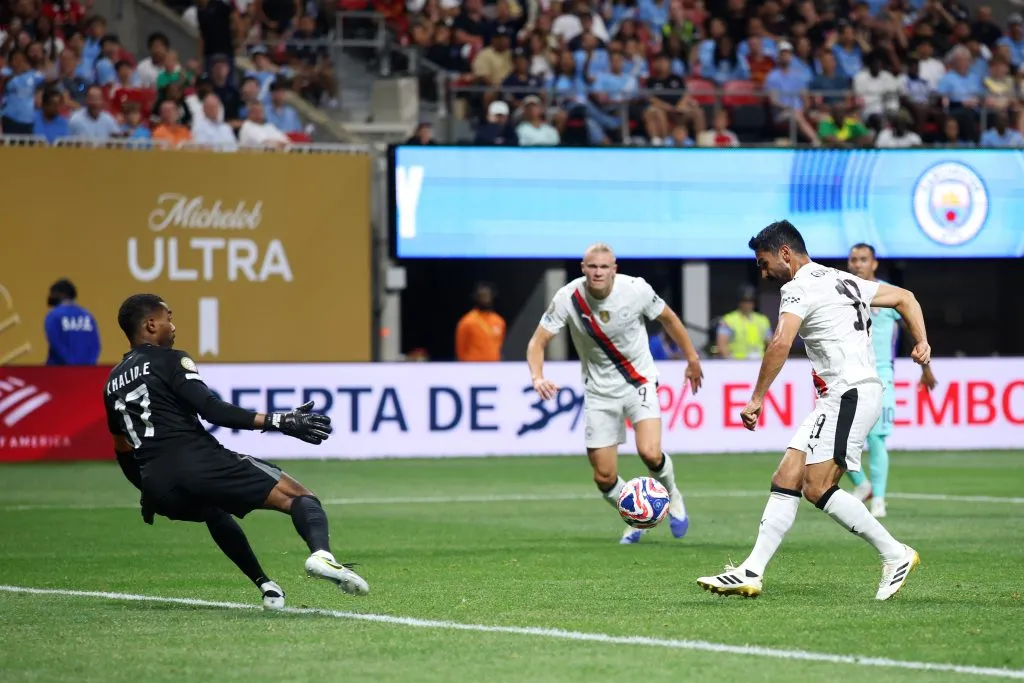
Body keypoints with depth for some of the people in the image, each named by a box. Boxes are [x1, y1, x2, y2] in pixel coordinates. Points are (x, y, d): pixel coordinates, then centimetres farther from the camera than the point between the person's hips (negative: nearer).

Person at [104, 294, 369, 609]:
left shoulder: (113, 384, 23)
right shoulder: (170, 361, 2)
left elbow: (124, 451, 29)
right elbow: (213, 411, -11)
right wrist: (280, 422, -15)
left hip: (156, 488, 7)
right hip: (196, 461, -7)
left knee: (215, 511, 39)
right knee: (297, 496, -7)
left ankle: (265, 586, 30)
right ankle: (321, 554, -38)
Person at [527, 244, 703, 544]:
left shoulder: (636, 290, -17)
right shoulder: (568, 298, -17)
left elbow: (668, 318, 2)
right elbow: (537, 342, -14)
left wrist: (692, 358, 10)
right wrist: (537, 377, -33)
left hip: (639, 382, -2)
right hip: (599, 391, 2)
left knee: (650, 453, -24)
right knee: (604, 477, -1)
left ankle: (672, 496, 11)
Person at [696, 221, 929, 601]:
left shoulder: (799, 287, -8)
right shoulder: (842, 281, 22)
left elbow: (781, 344, -23)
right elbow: (905, 297, 26)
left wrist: (757, 398, -18)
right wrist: (921, 341, 14)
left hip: (850, 395, -10)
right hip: (837, 400, 10)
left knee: (816, 488, -13)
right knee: (786, 481, 3)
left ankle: (895, 555, -5)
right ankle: (751, 573, -1)